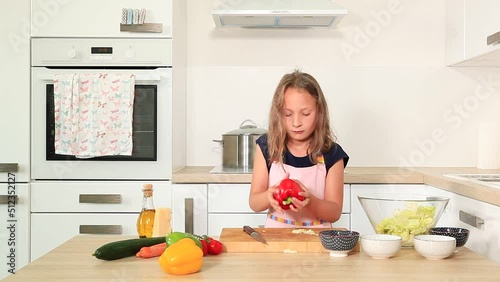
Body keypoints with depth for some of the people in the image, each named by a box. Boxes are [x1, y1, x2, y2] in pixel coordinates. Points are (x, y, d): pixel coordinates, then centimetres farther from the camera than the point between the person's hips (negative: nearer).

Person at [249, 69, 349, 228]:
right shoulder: (267, 147, 0)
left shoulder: (331, 154, -2)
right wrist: (270, 196, -21)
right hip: (276, 233, 0)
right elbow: (254, 203, 0)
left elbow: (335, 212, -3)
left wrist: (310, 201, -21)